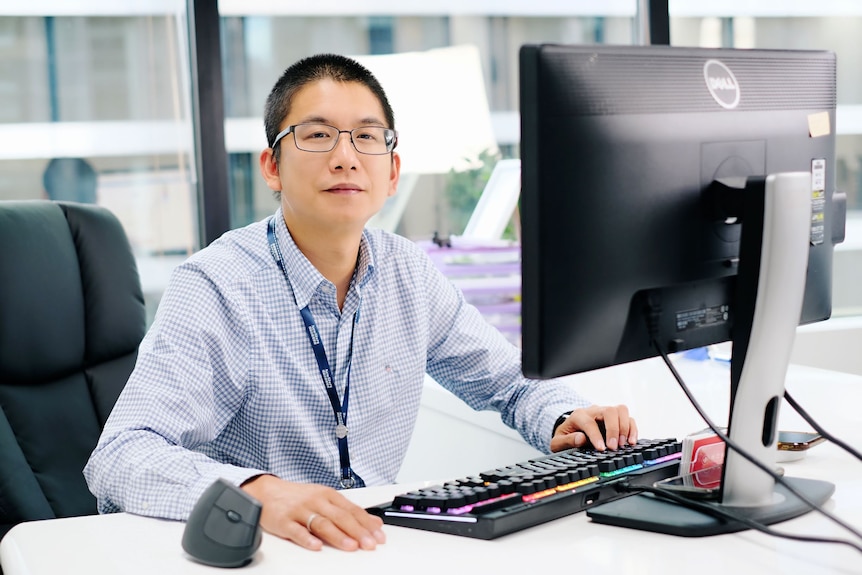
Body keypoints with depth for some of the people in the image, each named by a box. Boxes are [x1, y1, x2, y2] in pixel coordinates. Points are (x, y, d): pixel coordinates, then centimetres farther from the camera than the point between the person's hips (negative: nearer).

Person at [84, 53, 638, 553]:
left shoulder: (409, 272, 3)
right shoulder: (215, 288, -14)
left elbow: (514, 380, 15)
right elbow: (119, 457, -24)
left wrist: (566, 420, -7)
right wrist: (259, 492, -42)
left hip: (377, 543, 4)